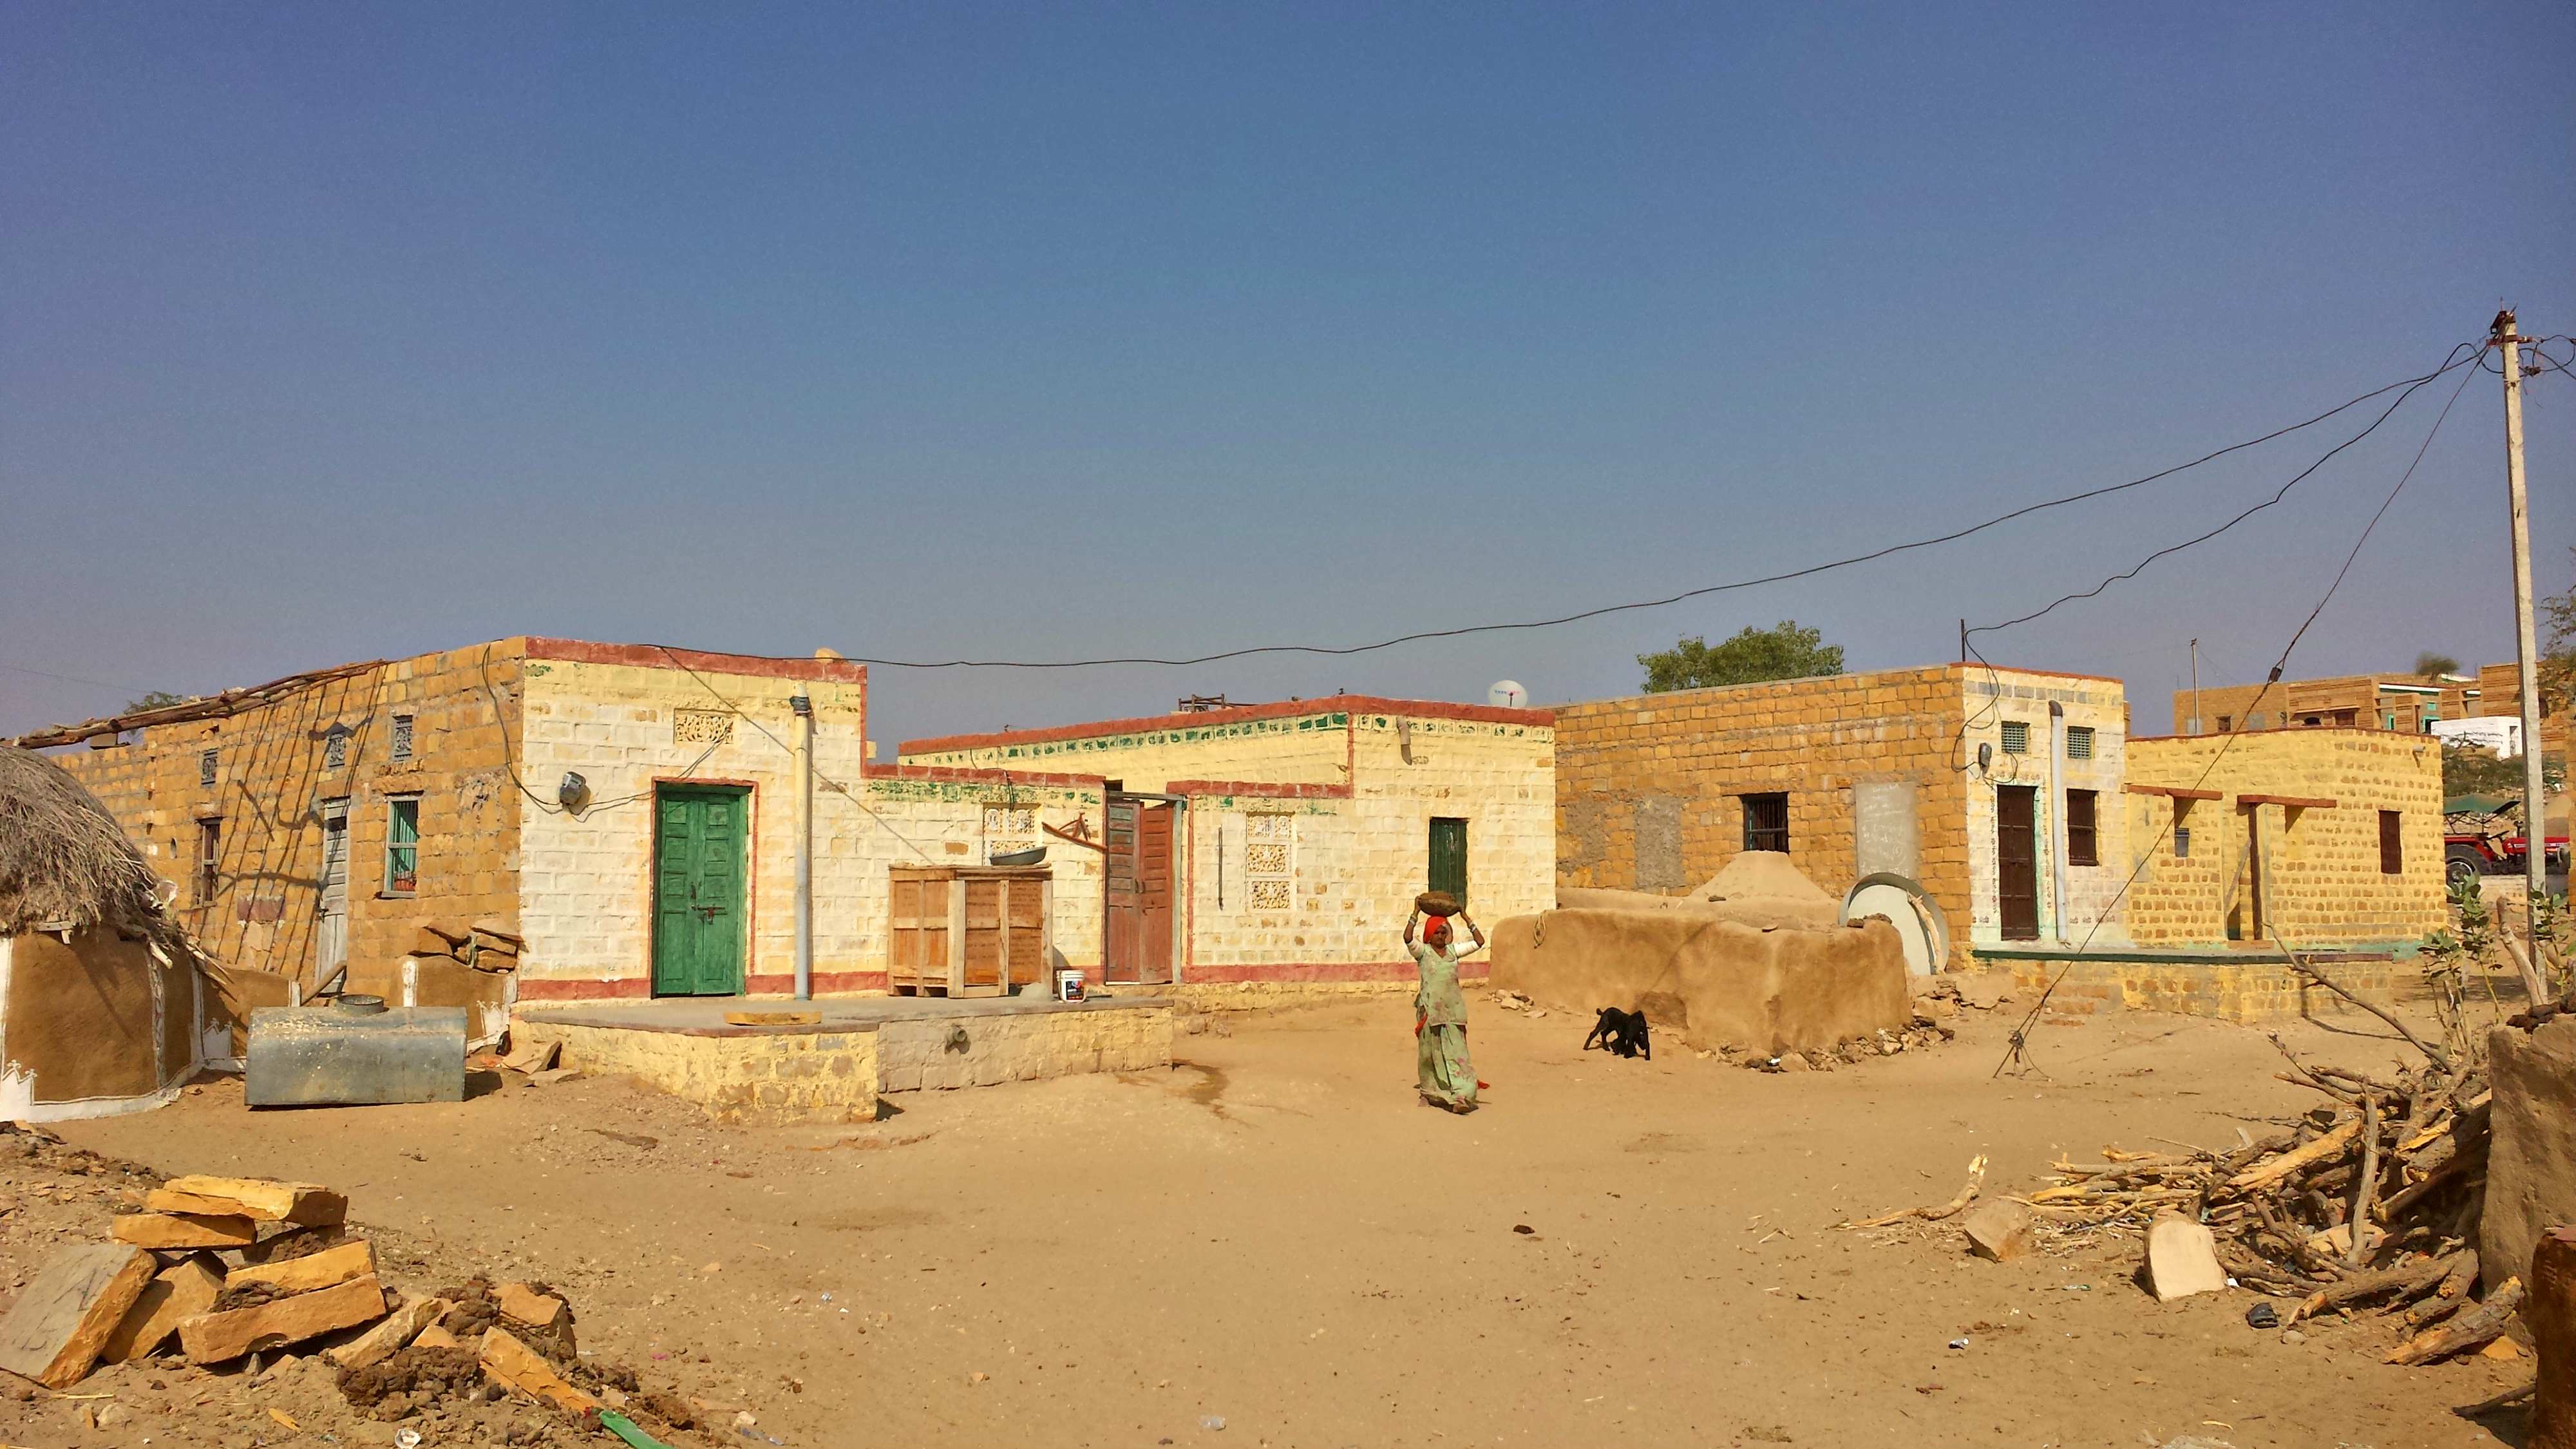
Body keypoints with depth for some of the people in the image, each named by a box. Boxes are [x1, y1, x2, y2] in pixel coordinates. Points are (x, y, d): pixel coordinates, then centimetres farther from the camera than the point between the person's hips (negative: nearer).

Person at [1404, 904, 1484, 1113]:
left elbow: (1479, 942, 8)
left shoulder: (1453, 951, 11)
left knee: (1456, 1051, -6)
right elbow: (1407, 938, -19)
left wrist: (1465, 918, 5)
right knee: (1431, 1051, 6)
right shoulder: (1423, 951, 0)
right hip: (1430, 1009, -2)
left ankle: (1460, 1096, -12)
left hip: (1453, 1009, 3)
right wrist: (1416, 913, -17)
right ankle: (1431, 1092, 18)